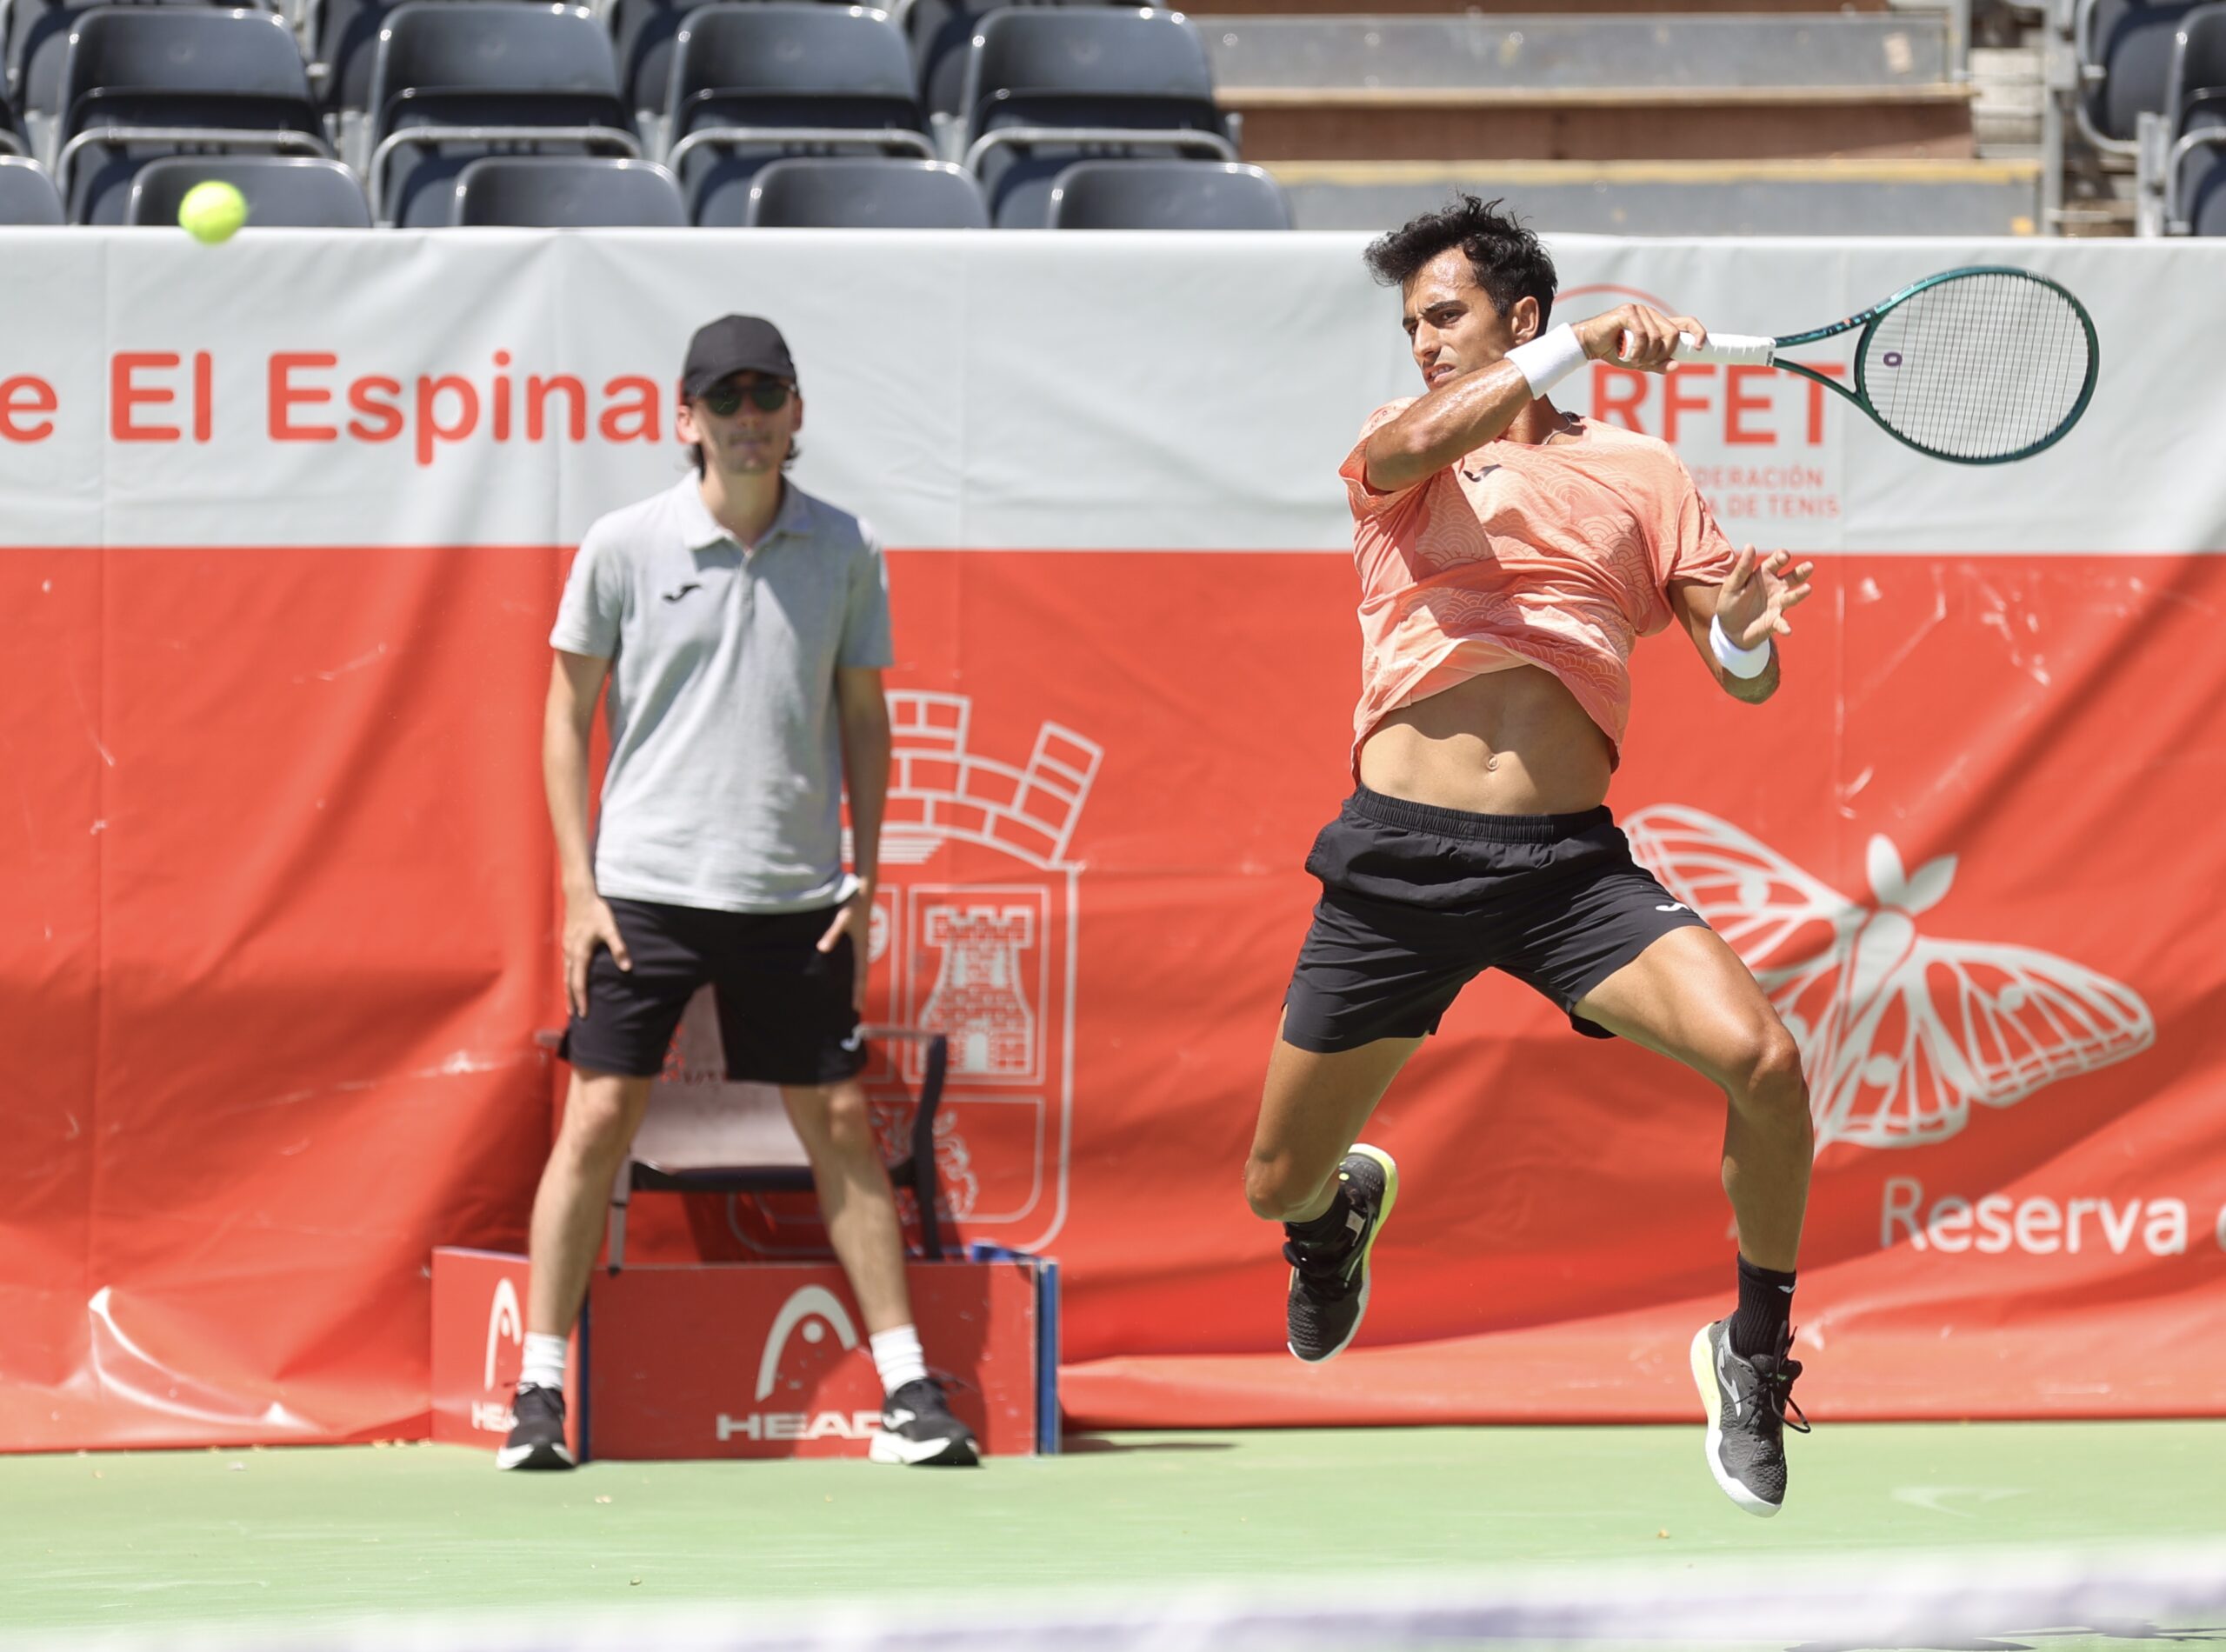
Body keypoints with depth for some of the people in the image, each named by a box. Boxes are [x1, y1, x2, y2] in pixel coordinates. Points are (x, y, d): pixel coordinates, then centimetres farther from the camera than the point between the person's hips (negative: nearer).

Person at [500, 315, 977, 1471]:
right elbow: (569, 716, 3)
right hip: (645, 888, -2)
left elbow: (863, 716, 11)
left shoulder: (845, 553, 3)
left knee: (841, 1124, 3)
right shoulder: (624, 548, -2)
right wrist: (579, 888, -3)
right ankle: (539, 1391, 2)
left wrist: (864, 877, 4)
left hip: (793, 898, 2)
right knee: (597, 1120, -4)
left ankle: (908, 1385, 8)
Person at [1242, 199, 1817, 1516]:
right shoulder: (1396, 450, 11)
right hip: (1398, 858, 1)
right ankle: (1343, 1207, 48)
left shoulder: (1638, 472, 12)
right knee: (1278, 1186, 7)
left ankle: (1758, 1350, -1)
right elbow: (1416, 445, -16)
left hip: (1570, 863, -1)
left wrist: (1743, 637, -15)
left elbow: (1748, 677, 9)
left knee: (1763, 1061, -24)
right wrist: (1576, 347, -24)